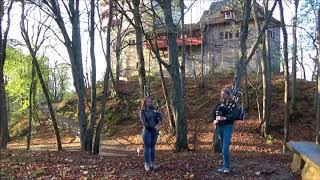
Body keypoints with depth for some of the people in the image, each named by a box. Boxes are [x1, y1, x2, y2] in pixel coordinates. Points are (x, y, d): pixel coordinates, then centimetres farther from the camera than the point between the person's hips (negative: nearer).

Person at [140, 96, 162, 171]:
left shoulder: (153, 109, 8)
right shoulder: (142, 112, -6)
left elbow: (159, 116, 8)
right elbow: (145, 123, -13)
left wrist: (158, 123, -10)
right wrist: (154, 127, -14)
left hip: (155, 131, 5)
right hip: (147, 131, -5)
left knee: (153, 146, 10)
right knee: (147, 147, 0)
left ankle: (152, 163, 18)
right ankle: (147, 164, 8)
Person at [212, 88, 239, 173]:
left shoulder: (232, 104, -4)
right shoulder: (220, 103, 13)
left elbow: (235, 114, -16)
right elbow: (214, 113, 9)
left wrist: (224, 118, -24)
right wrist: (215, 120, -11)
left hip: (228, 126, -6)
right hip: (219, 127, 6)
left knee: (225, 148, -11)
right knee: (223, 148, 12)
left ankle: (227, 167, 0)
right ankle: (225, 166, 21)